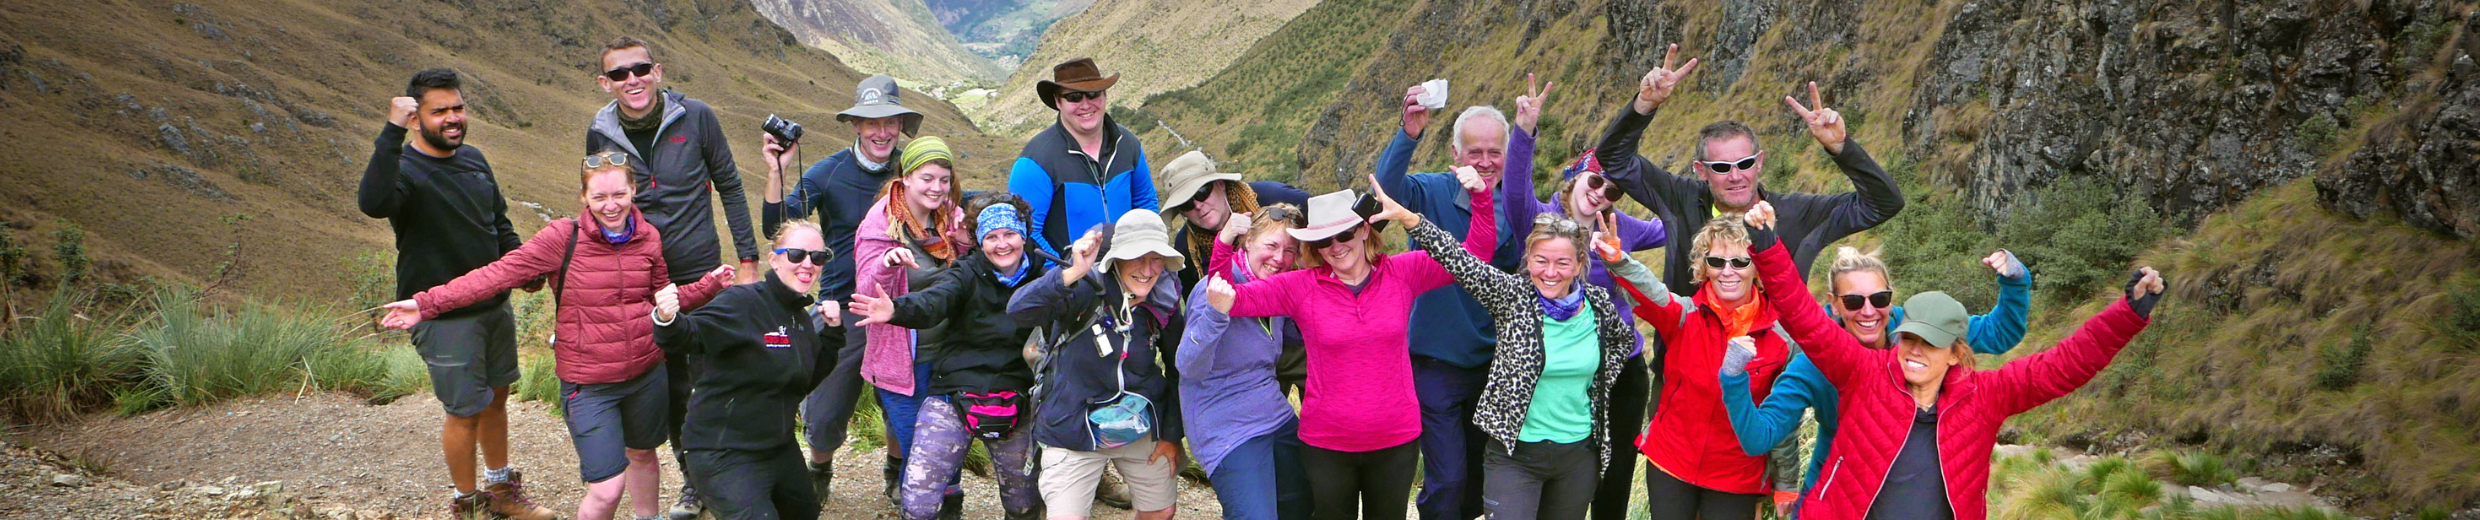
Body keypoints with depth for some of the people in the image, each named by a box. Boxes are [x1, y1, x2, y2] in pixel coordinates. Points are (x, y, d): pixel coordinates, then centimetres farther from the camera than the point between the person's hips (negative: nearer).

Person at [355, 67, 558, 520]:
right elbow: (373, 203, -42)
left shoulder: (473, 158, 6)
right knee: (465, 411, 2)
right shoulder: (404, 168, -18)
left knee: (496, 396, 19)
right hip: (444, 317, -7)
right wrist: (392, 132, -44)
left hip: (494, 305, 7)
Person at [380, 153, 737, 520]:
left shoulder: (648, 237, -1)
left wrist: (709, 285, -3)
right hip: (589, 386, -4)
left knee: (642, 453, 26)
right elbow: (499, 273, -17)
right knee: (607, 490, -9)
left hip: (647, 375, 4)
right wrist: (426, 304, -22)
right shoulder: (564, 238, -14)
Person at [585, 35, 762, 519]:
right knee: (671, 383, 8)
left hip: (700, 272, -2)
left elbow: (729, 187, 0)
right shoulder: (600, 133, -2)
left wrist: (748, 259, -1)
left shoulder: (695, 117, -9)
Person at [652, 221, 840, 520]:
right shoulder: (743, 302, -18)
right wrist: (668, 321, -53)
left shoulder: (803, 320, 7)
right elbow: (690, 335, -31)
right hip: (724, 457, -9)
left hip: (779, 448, 9)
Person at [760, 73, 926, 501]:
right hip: (842, 312, -1)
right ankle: (819, 471, 32)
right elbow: (777, 228, -8)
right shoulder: (829, 172, -5)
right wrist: (777, 172, -21)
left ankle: (897, 473, 37)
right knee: (824, 418, 0)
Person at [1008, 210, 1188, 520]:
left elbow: (1179, 369, 10)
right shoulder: (1086, 289, -20)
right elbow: (1018, 311, -37)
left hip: (1143, 430, 5)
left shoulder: (1165, 301, -5)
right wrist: (1072, 274, -51)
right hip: (1074, 431, -5)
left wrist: (1172, 433, 9)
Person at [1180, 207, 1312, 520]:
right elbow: (1189, 368, -26)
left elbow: (1300, 337, 20)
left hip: (1279, 420, 8)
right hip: (1229, 432, -8)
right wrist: (1216, 312, -42)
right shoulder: (1216, 289, -18)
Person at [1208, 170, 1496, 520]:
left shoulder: (1402, 274, -3)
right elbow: (1228, 301, -10)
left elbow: (1476, 254, -1)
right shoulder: (1301, 287, -6)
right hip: (1326, 444, -1)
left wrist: (1480, 195, -14)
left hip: (1396, 439, 1)